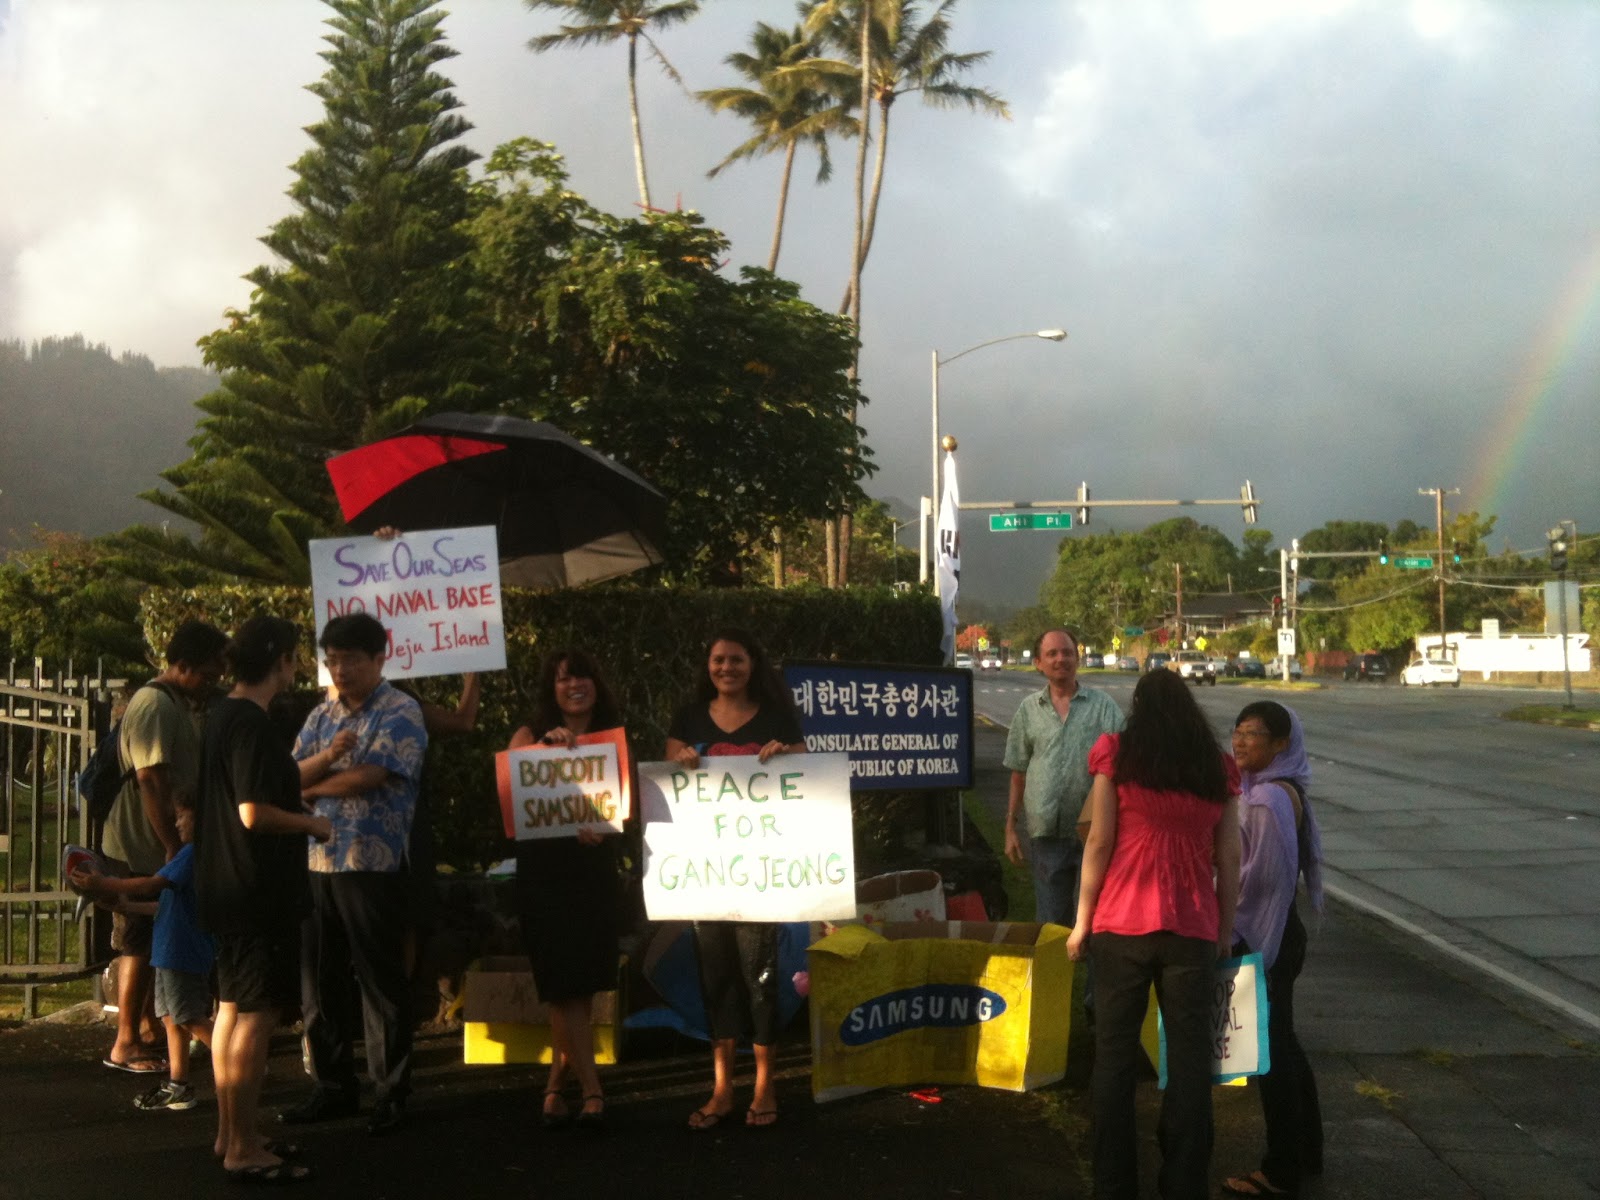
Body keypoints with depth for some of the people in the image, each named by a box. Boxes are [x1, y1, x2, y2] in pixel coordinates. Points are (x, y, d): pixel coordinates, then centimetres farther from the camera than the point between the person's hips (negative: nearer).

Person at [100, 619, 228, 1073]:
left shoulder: (186, 705, 12)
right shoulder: (154, 704, -18)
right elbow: (151, 781, -23)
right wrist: (173, 847, -21)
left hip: (163, 846, 9)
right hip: (142, 848, -9)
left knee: (157, 945, 14)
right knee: (139, 946, -2)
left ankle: (148, 1031, 22)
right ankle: (126, 1044, 5)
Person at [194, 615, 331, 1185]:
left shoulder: (222, 715, 11)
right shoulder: (253, 724, -19)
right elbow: (255, 813, -25)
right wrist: (311, 824, -10)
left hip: (228, 887, 10)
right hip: (259, 891, -10)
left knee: (233, 1009, 16)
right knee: (257, 1016, -5)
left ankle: (231, 1133, 26)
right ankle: (244, 1150, 1)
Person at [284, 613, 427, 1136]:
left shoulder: (401, 713, -5)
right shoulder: (322, 715, 15)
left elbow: (370, 776, -16)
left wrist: (312, 786, -1)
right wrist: (327, 756, -14)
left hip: (373, 867, -6)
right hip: (317, 863, 6)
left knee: (382, 981, 1)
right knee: (320, 979, 11)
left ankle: (392, 1092, 11)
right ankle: (332, 1086, 23)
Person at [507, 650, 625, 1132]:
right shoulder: (531, 734, 4)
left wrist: (603, 827, -19)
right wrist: (545, 745, -26)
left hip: (595, 870, 2)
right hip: (544, 872, -2)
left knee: (582, 986, 5)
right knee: (564, 986, -6)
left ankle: (556, 1087, 20)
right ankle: (591, 1092, -3)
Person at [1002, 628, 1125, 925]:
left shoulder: (1103, 705, 2)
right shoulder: (1028, 710, 8)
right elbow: (1019, 774, 12)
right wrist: (1011, 828, 10)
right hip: (1046, 831, 2)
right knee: (1050, 919, 10)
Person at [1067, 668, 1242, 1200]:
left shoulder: (1116, 755, 0)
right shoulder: (1218, 768, 7)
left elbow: (1099, 842, -4)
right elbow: (1229, 858, 6)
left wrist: (1082, 922, 1)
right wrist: (1226, 928, 15)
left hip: (1121, 924, -2)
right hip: (1193, 929, 2)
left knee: (1115, 1056, 7)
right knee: (1190, 1056, 9)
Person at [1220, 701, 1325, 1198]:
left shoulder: (1268, 799, -22)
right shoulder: (1282, 790, 9)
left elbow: (1262, 879, -22)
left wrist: (1235, 936, -12)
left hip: (1263, 937, -10)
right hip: (1277, 932, 10)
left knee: (1269, 1048, 0)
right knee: (1282, 1044, 19)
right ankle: (1305, 1152, 31)